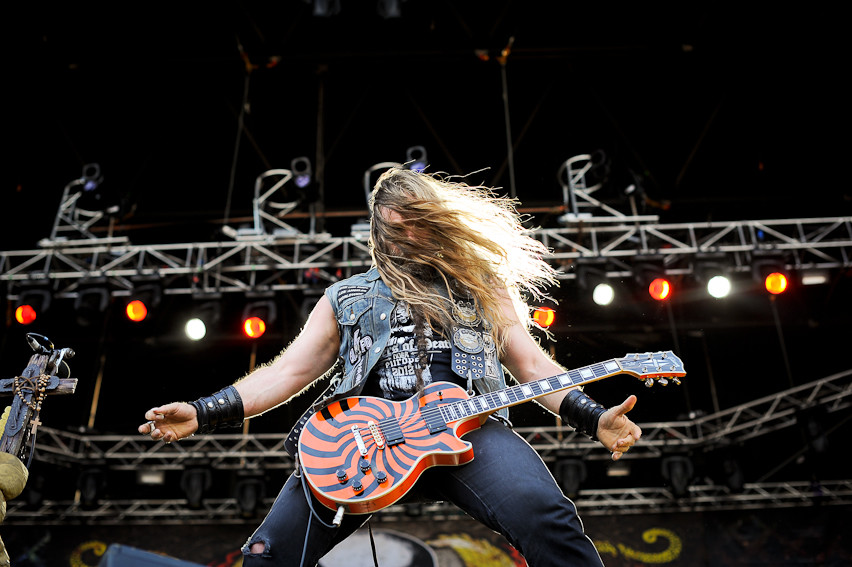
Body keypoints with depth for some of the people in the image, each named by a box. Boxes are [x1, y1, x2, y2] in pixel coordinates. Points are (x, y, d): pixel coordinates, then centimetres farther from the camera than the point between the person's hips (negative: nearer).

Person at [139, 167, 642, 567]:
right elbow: (288, 371, 17)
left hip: (469, 423, -1)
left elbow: (532, 364, 19)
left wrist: (596, 420, 2)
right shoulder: (346, 299, 25)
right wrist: (201, 414, 4)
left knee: (547, 519, -30)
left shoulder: (483, 284, 24)